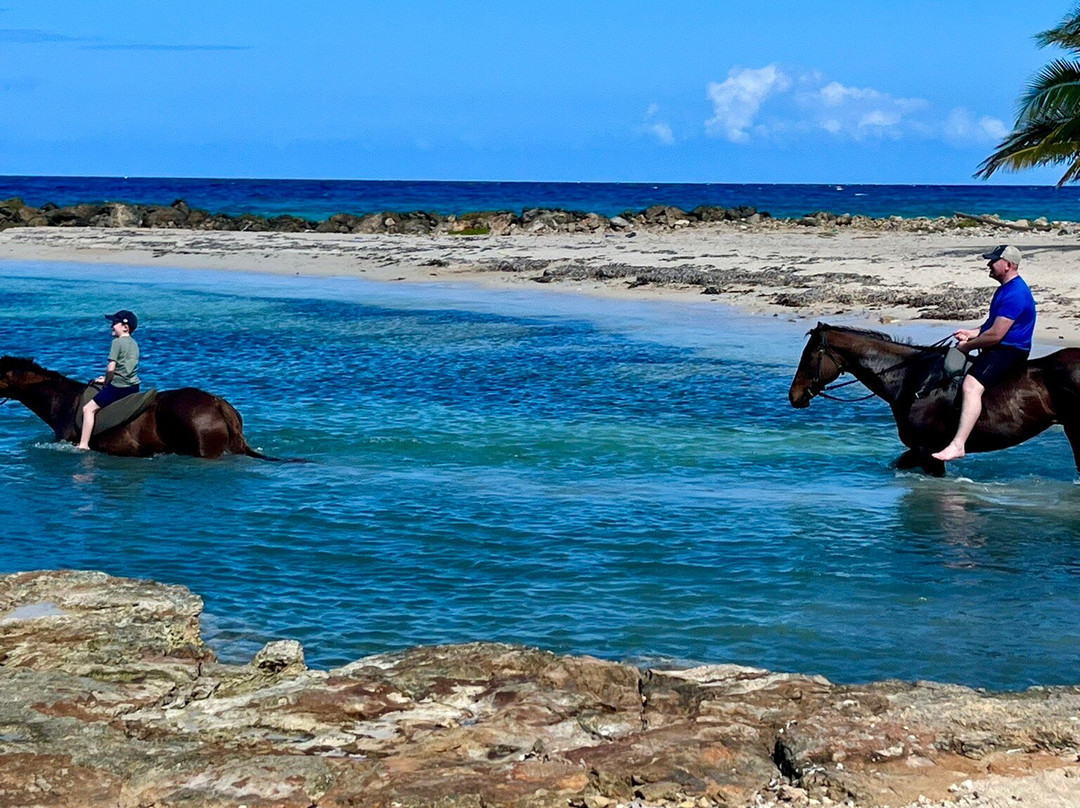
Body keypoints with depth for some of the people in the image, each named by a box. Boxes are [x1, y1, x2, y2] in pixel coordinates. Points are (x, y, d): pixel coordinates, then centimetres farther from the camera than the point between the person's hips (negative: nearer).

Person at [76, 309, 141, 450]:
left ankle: (83, 445, -10)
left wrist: (106, 382, 1)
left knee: (89, 408, -4)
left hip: (118, 387, -8)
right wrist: (107, 378, 22)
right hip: (134, 388, 8)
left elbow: (111, 368, -16)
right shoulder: (134, 343, 14)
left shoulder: (117, 342, -11)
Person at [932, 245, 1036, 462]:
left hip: (1009, 353, -12)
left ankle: (957, 445, -43)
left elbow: (995, 335, -24)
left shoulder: (1015, 294, -19)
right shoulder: (1006, 289, 16)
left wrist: (968, 346, -11)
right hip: (998, 350, 12)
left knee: (971, 386, -31)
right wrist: (971, 333, 12)